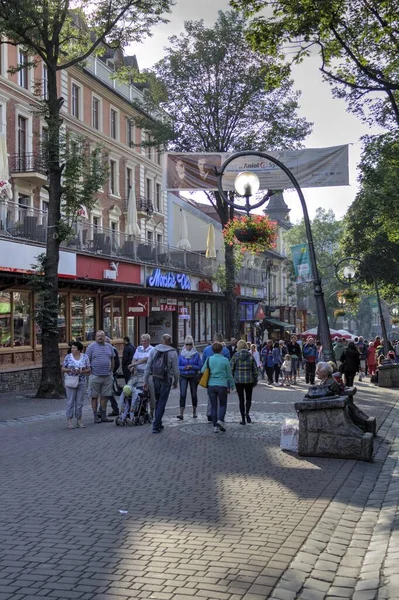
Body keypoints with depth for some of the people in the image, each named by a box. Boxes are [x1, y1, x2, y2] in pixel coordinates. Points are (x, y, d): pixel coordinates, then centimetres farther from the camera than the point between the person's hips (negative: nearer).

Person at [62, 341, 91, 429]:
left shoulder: (85, 357, 2)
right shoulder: (68, 357, 0)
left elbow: (88, 370, 4)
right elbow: (62, 369, 3)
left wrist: (82, 371, -15)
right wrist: (70, 370, -15)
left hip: (81, 382, 2)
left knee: (79, 402, 5)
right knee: (70, 401, -2)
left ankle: (79, 421, 15)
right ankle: (69, 421, 2)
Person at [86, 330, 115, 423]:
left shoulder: (109, 347, 11)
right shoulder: (91, 347, -2)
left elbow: (112, 360, 18)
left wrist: (111, 372, 14)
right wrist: (89, 372, -7)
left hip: (107, 376, 4)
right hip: (95, 376, -4)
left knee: (105, 396, 9)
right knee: (94, 397, 1)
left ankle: (103, 416, 17)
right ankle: (96, 416, 7)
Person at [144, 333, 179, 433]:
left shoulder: (154, 350, 1)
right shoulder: (173, 353, -7)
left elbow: (148, 366, 1)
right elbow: (175, 369, -5)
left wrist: (146, 380, 6)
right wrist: (176, 381, 10)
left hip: (155, 379, 3)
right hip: (166, 380, -3)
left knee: (157, 401, 18)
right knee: (162, 403, 0)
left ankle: (158, 424, 24)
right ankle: (156, 425, -5)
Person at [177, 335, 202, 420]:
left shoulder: (196, 354, -2)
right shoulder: (181, 354, 2)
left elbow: (200, 366, -3)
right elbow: (178, 366, 3)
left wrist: (192, 367, -19)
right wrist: (184, 368, -16)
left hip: (193, 376, 0)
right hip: (183, 376, 0)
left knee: (194, 394, 8)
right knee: (182, 394, -11)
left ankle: (194, 412, 24)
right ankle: (181, 414, -15)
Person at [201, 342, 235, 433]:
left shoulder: (209, 359, 1)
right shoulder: (225, 360, -3)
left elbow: (202, 371, 4)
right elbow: (229, 375, 2)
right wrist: (231, 386, 12)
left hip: (211, 385, 2)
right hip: (222, 385, -2)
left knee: (213, 406, 9)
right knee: (223, 404, 12)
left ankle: (215, 426, 7)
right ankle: (220, 420, -9)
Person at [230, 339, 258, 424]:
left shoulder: (235, 355, -5)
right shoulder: (250, 355, -1)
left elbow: (231, 368, -4)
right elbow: (255, 369, 1)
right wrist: (255, 380, 11)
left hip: (238, 380, -1)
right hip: (249, 380, 1)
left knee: (241, 399, 8)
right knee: (248, 398, 15)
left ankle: (243, 419, 8)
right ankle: (247, 412, -12)